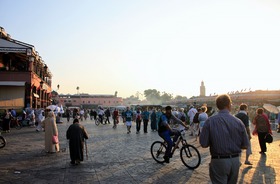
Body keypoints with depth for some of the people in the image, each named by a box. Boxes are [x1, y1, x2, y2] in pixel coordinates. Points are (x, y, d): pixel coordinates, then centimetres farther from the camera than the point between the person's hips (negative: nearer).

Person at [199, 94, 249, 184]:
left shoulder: (210, 121, -12)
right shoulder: (238, 122, -7)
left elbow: (204, 144, -12)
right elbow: (245, 145, -1)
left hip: (219, 161, -3)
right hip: (235, 161, 3)